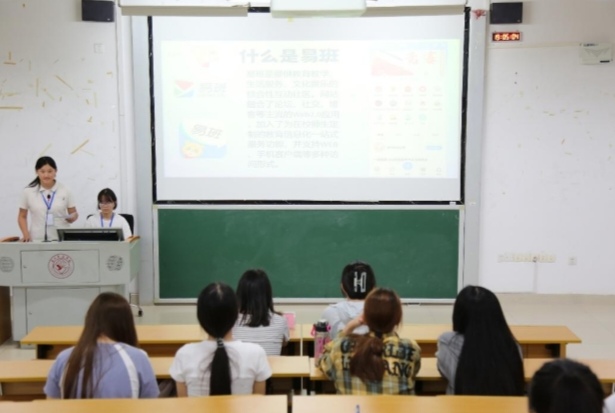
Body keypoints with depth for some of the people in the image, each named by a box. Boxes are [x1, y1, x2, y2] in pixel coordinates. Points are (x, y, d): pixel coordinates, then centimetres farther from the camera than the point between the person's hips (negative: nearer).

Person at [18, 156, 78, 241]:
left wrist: (71, 218, -12)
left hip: (61, 239, 0)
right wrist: (26, 234, -3)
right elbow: (22, 216, 12)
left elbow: (74, 214, 11)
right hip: (37, 240, 0)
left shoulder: (65, 191, 4)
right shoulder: (28, 192, 4)